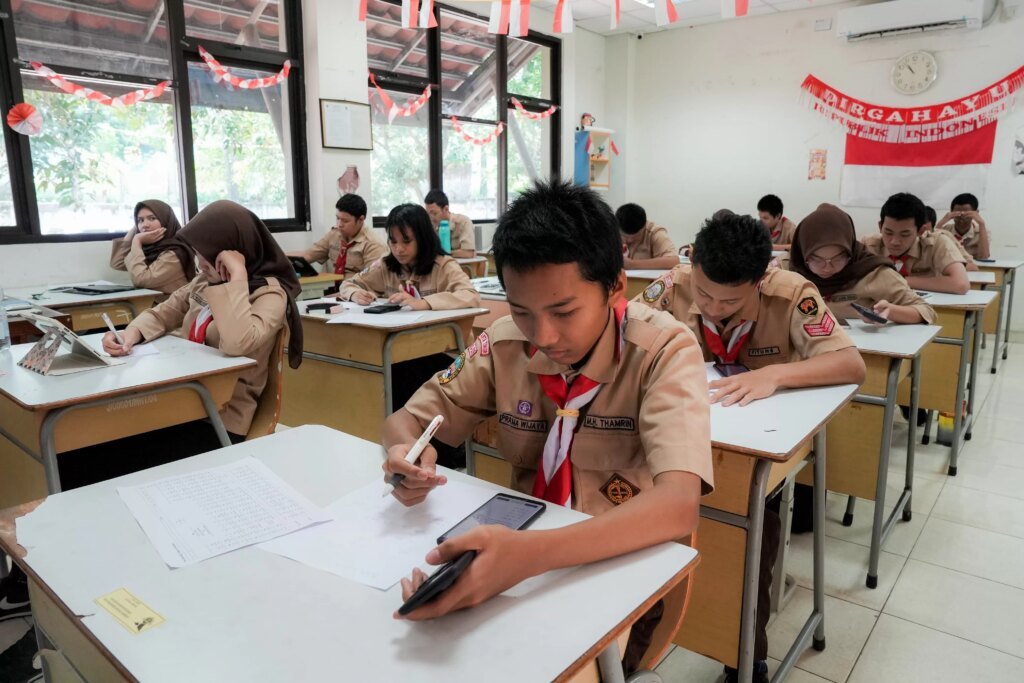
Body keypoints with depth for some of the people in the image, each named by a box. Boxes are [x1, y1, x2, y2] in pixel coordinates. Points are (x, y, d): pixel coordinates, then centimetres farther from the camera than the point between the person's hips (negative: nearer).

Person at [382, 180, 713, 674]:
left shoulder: (664, 350, -19)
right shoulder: (505, 343, -7)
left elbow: (678, 504, -31)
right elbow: (406, 419, 2)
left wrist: (532, 554, -45)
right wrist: (405, 452, -22)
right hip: (522, 553, 3)